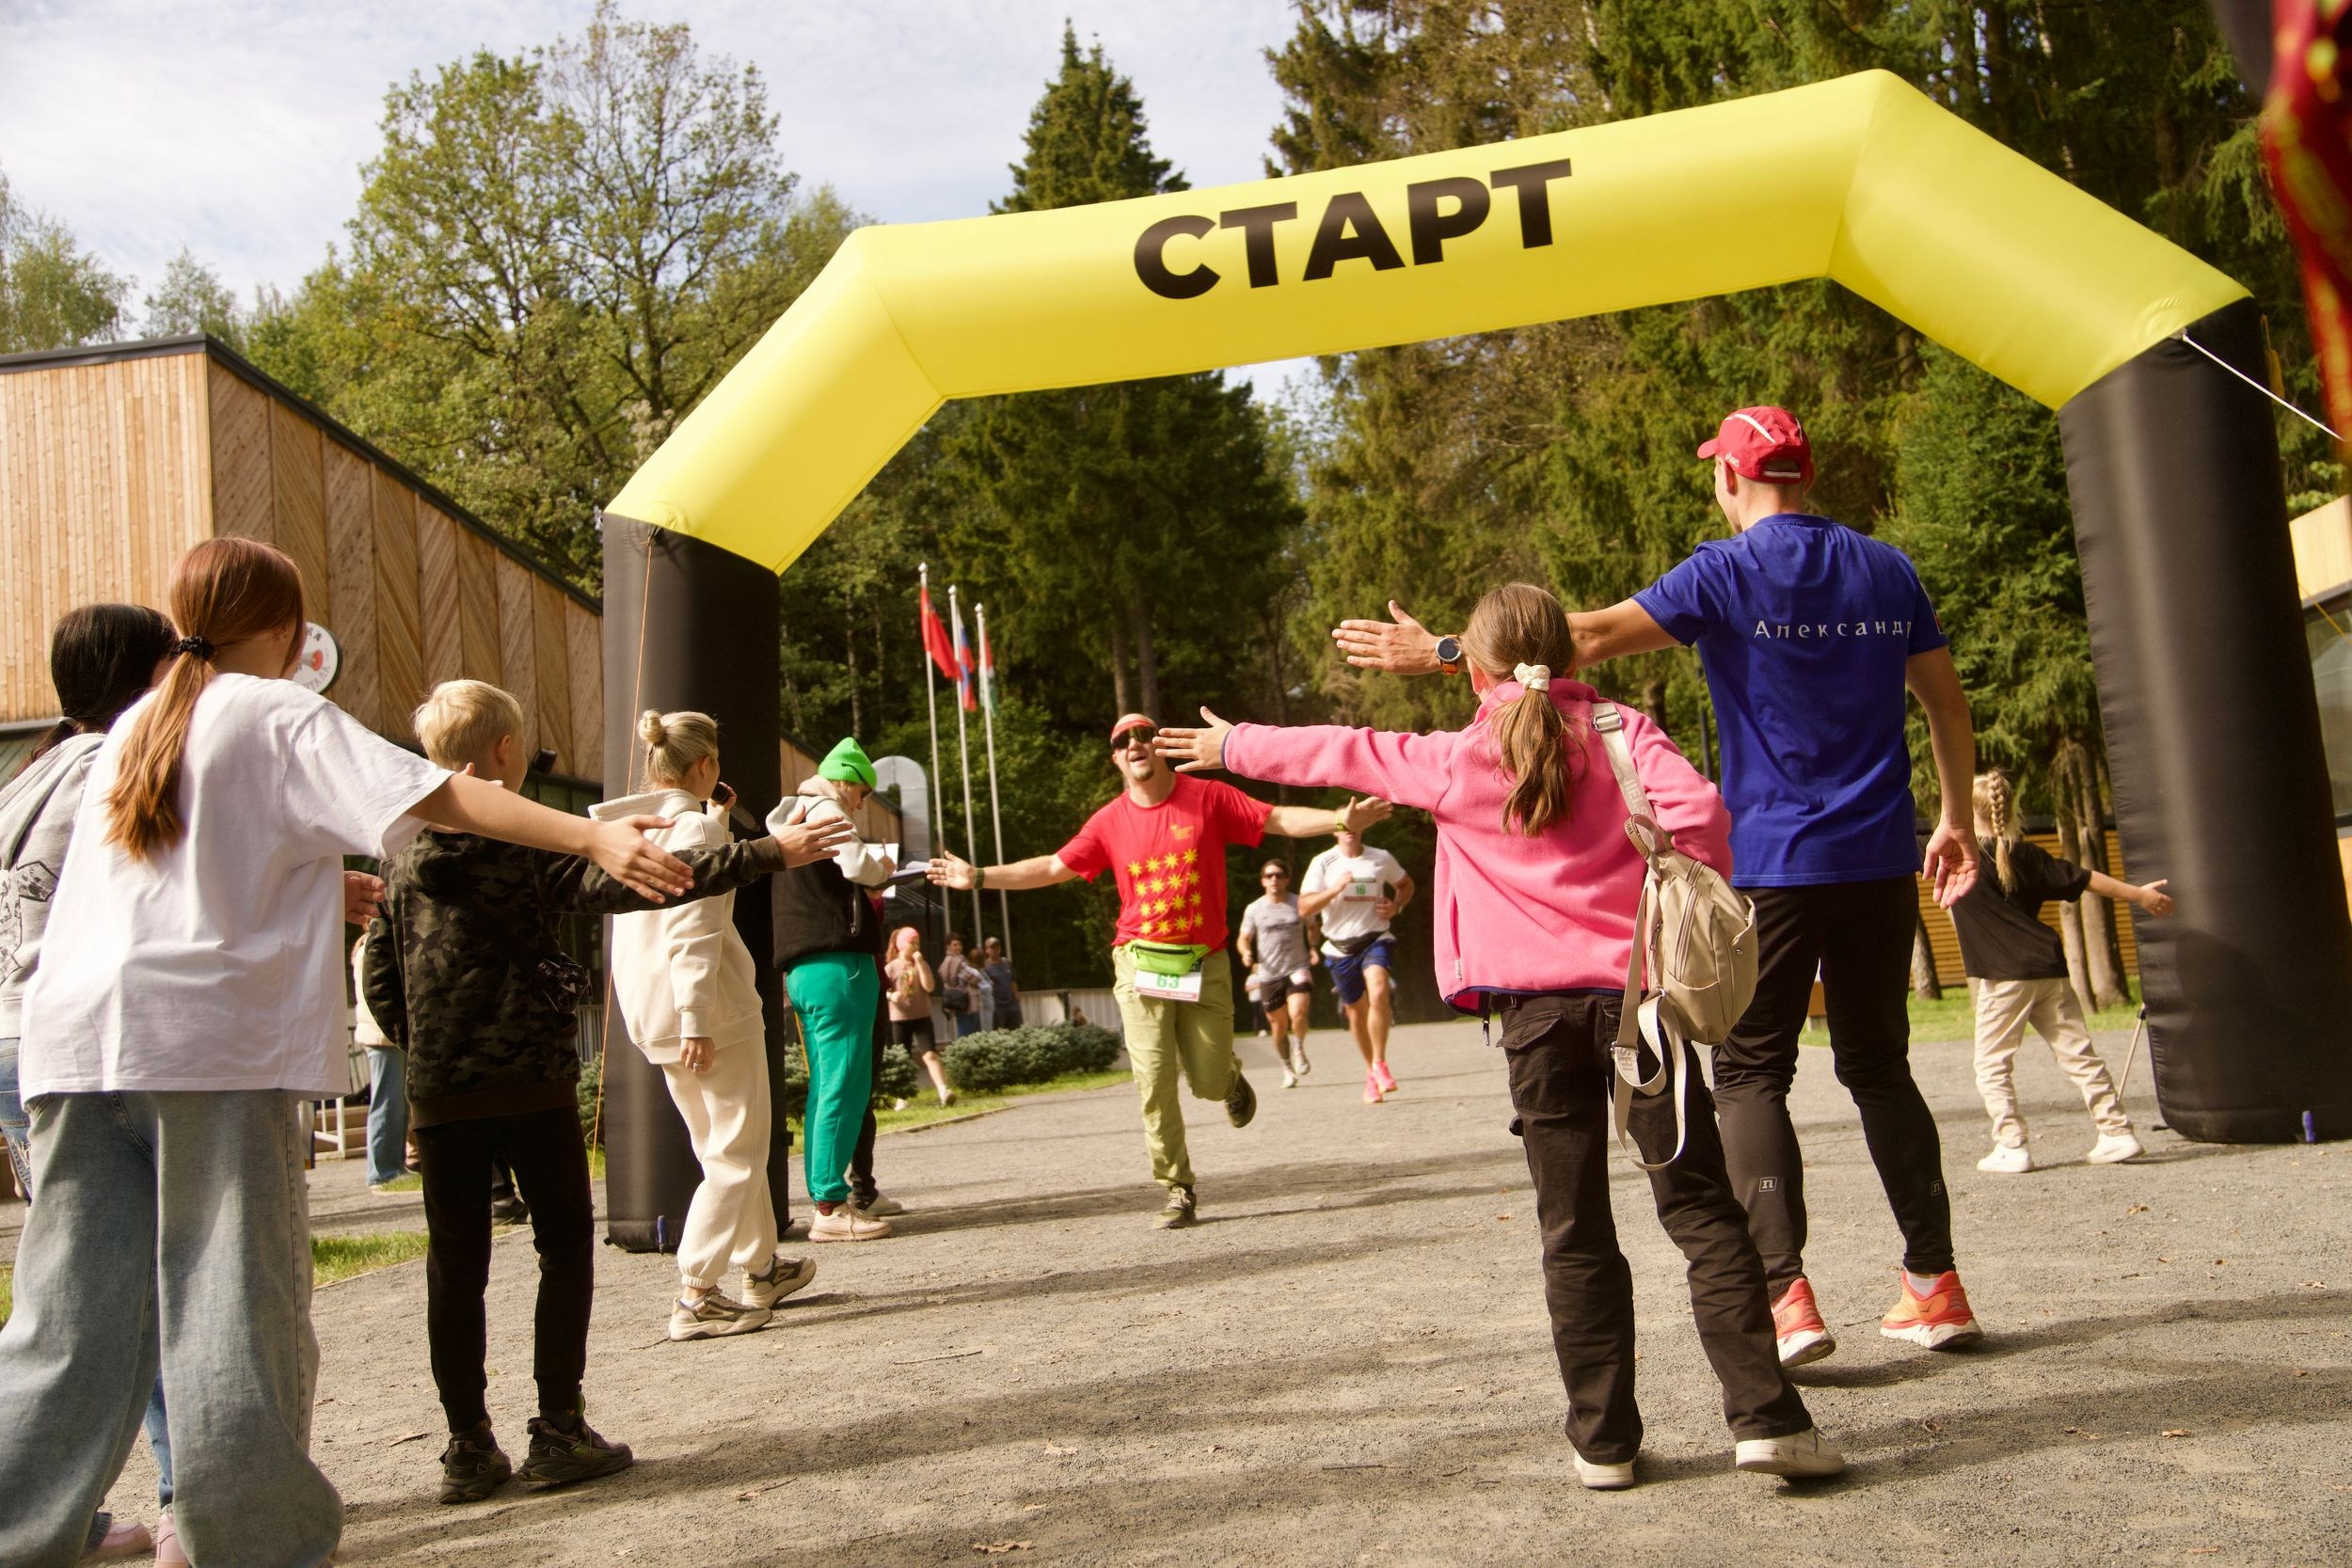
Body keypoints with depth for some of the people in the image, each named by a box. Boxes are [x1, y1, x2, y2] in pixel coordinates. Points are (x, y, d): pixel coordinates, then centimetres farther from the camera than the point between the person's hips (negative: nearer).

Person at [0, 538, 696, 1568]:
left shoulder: (134, 728, 20)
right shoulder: (284, 718, -1)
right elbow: (438, 796, -14)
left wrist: (299, 892, 35)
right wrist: (594, 837, -20)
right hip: (215, 1029, -6)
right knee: (238, 1301, -1)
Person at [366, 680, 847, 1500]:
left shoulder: (407, 854, 6)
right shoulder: (533, 843, -8)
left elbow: (379, 976, 9)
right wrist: (766, 853, -19)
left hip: (438, 1094, 4)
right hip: (533, 1084, -4)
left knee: (455, 1266, 9)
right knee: (565, 1249, 8)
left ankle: (468, 1448, 13)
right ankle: (558, 1432, 8)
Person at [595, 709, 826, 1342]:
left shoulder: (628, 829, 10)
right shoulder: (694, 828, -15)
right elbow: (693, 934, -22)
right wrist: (697, 1020, -23)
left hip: (650, 1014, 9)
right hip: (707, 1007, -9)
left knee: (722, 1146, 20)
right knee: (738, 1154, 0)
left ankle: (762, 1267, 32)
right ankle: (694, 1296, -4)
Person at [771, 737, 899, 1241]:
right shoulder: (826, 810, -5)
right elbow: (859, 865, -18)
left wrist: (872, 864, 21)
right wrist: (882, 862, 1)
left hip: (801, 968, 10)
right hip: (837, 963, -10)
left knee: (825, 1086, 11)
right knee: (845, 1086, -10)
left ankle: (824, 1200, 13)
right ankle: (831, 1206, -11)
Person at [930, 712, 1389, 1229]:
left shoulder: (1208, 797, -1)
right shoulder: (1110, 821, 3)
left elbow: (1279, 819, -2)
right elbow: (1054, 867, 9)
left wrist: (1342, 819, -15)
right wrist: (979, 876, 5)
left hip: (1204, 963, -1)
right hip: (1141, 963, 1)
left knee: (1208, 1081, 1)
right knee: (1155, 1083, -5)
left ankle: (1231, 1077, 40)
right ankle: (1178, 1191, 9)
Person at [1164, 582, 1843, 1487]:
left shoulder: (1458, 761, 6)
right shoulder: (1621, 733, 5)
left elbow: (1347, 755, 17)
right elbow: (1695, 809, -12)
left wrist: (1233, 746, 30)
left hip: (1536, 1009, 0)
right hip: (1634, 988, 0)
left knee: (1574, 1229, 8)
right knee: (1701, 1209, 5)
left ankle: (1604, 1438, 13)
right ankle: (1765, 1418, 1)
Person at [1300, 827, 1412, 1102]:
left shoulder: (1382, 859, 2)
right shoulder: (1323, 863, -4)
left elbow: (1406, 884, 21)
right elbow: (1304, 907, -11)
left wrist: (1396, 906, 1)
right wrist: (1336, 888, -24)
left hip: (1375, 939, -1)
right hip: (1341, 947, 1)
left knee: (1378, 992, -27)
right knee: (1355, 1011, 10)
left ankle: (1380, 1064, -15)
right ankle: (1371, 1071, 31)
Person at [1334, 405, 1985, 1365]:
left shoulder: (1728, 572, -7)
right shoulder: (1888, 571, 9)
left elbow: (1589, 639, -13)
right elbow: (1947, 702, 14)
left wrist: (1442, 653, -9)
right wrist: (1956, 820, 24)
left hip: (1773, 863, -5)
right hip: (1882, 859, 6)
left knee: (1752, 1075, 2)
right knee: (1880, 1068, 15)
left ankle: (1787, 1294, -6)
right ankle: (1936, 1285, 17)